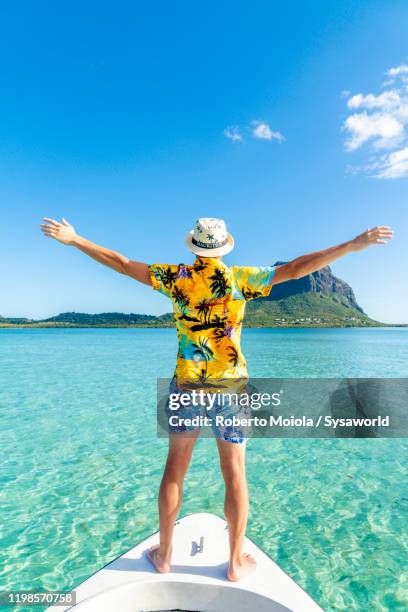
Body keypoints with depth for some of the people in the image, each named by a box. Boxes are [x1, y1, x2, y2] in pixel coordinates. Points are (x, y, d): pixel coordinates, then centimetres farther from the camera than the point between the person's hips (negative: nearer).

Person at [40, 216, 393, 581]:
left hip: (187, 386, 2)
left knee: (175, 468, 16)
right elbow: (295, 268, -7)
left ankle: (164, 555, 32)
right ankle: (237, 562, 29)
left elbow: (121, 263, 1)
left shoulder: (176, 277, -3)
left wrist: (73, 239, 13)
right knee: (235, 474, 13)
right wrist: (353, 246, 0)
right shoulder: (240, 278, -6)